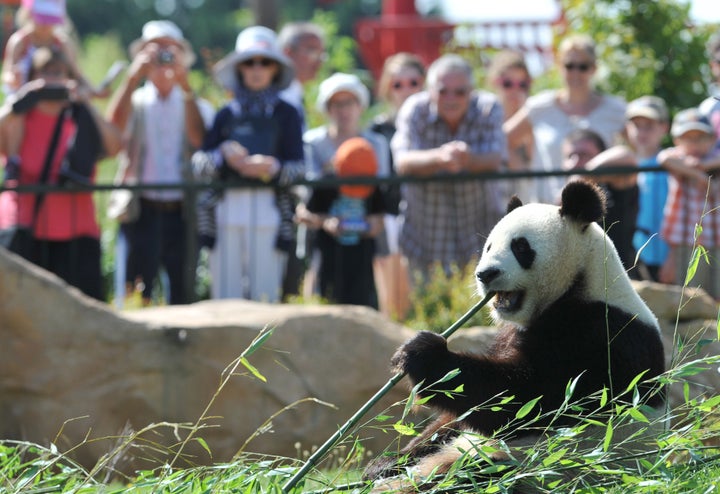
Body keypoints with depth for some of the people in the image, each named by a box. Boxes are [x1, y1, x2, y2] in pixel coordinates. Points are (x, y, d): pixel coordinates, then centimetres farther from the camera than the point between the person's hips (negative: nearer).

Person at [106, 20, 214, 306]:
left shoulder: (195, 105, 13)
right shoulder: (134, 102, 12)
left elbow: (199, 139, -8)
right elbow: (113, 126, -10)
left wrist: (185, 86, -11)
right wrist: (134, 76, -13)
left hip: (183, 210, 1)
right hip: (141, 208, -1)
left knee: (183, 293, 1)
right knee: (137, 293, -10)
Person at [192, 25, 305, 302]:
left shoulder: (286, 114, 8)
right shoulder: (226, 115, 14)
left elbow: (298, 168, 2)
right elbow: (199, 163, 6)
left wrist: (273, 167, -17)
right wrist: (224, 155, -12)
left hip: (269, 207, -2)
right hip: (229, 205, 2)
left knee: (264, 291, -6)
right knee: (225, 290, -1)